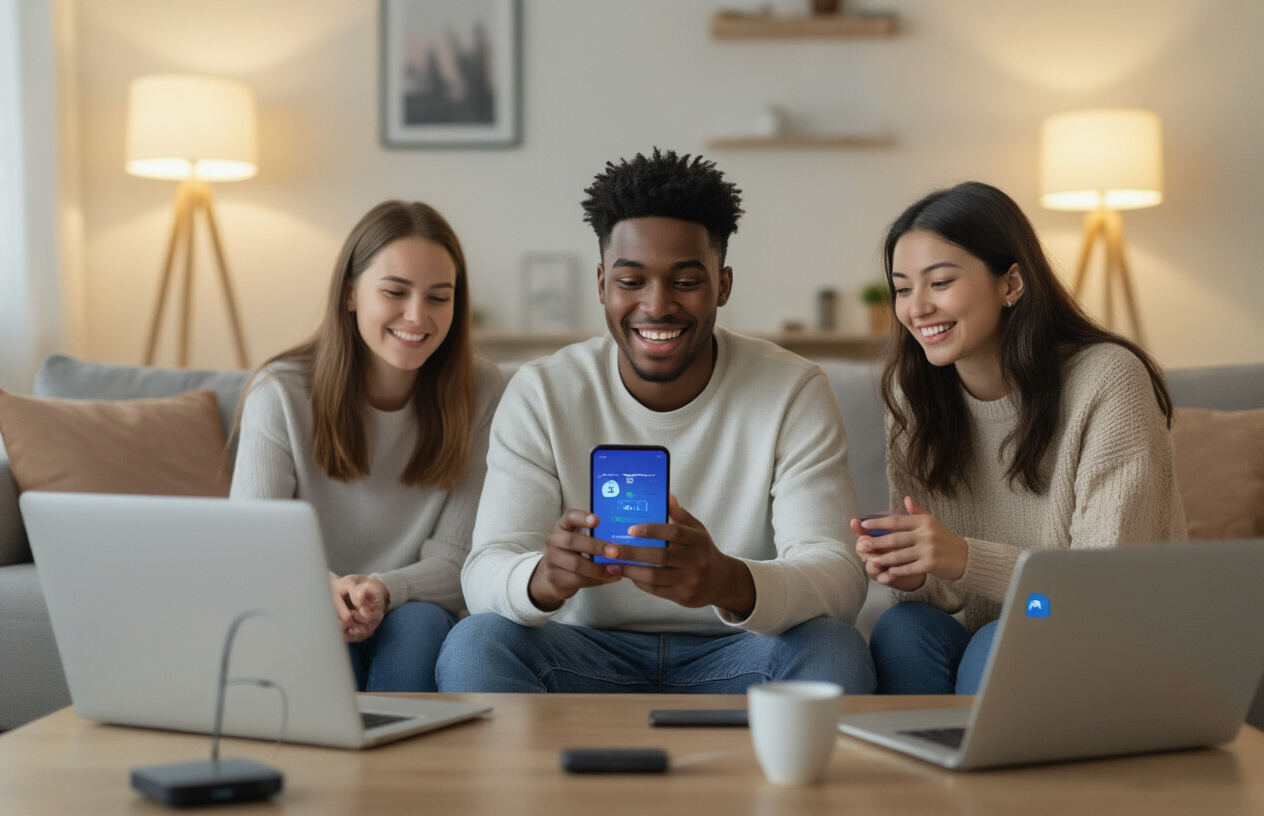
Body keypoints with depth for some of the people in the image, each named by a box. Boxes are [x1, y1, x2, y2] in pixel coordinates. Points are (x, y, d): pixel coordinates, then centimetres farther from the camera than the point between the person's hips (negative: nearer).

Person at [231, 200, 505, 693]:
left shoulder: (482, 396, -6)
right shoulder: (279, 394, -8)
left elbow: (454, 560, -7)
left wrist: (385, 591, -30)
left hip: (417, 627, 1)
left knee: (419, 622, -31)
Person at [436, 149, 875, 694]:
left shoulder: (795, 394, -8)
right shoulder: (540, 394, -5)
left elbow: (839, 578, -18)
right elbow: (484, 572, -13)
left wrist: (730, 583, -43)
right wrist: (544, 577, -41)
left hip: (733, 657, 0)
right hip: (589, 658, 1)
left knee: (833, 651, -31)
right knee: (475, 644, -28)